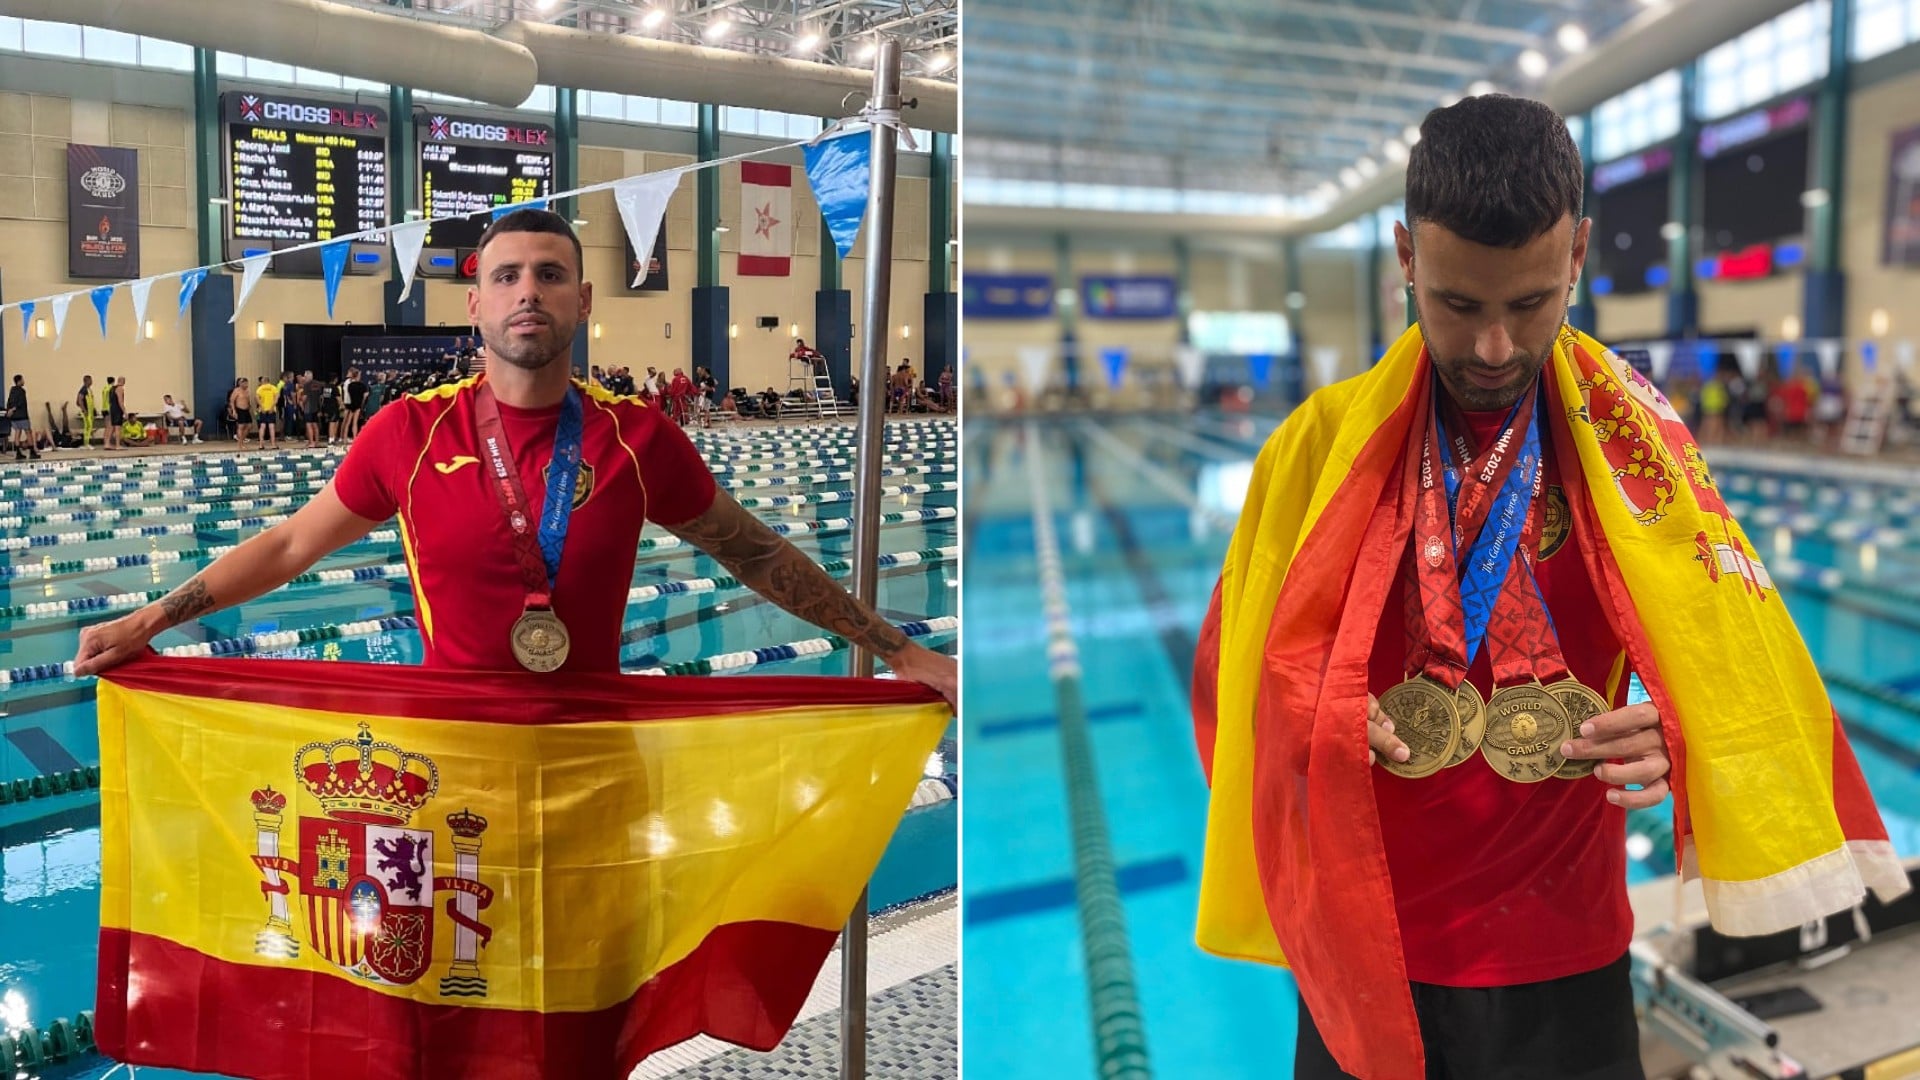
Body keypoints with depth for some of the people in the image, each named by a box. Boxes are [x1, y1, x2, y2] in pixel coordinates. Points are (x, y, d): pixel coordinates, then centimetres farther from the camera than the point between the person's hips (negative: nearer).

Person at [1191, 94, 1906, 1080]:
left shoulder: (1631, 445, -6)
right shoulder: (1324, 442, -7)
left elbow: (1723, 660, 3)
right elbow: (1235, 660, 2)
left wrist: (1674, 735, -18)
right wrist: (1311, 717, -18)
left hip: (1564, 960, 1)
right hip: (1361, 947, 0)